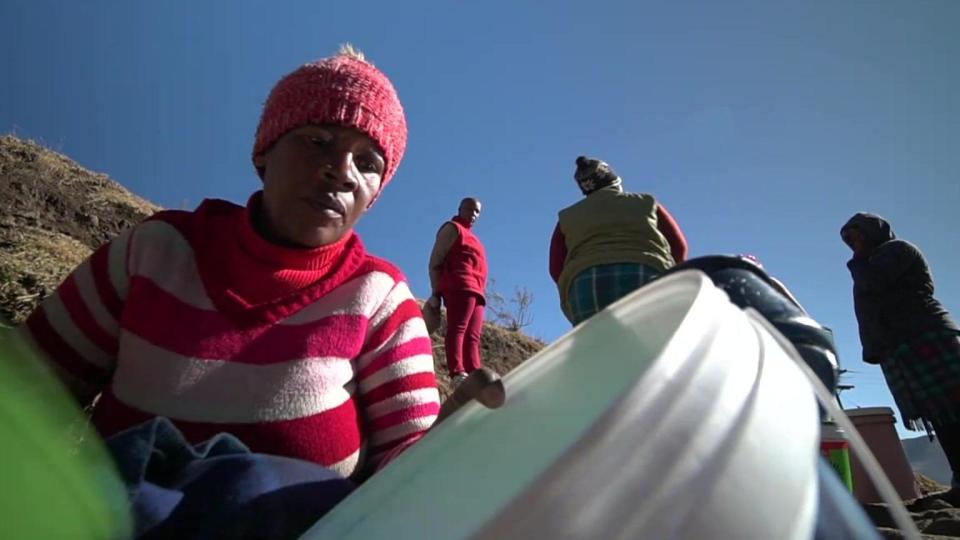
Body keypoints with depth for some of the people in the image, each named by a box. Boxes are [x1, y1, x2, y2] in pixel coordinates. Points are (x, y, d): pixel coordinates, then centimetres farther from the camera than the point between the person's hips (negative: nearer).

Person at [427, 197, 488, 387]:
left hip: (474, 290, 9)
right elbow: (435, 262, -2)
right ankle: (457, 373, -30)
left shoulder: (469, 235, 32)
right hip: (460, 286, -8)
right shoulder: (452, 228, 8)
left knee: (472, 337, -1)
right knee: (457, 328, -19)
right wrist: (435, 293, -11)